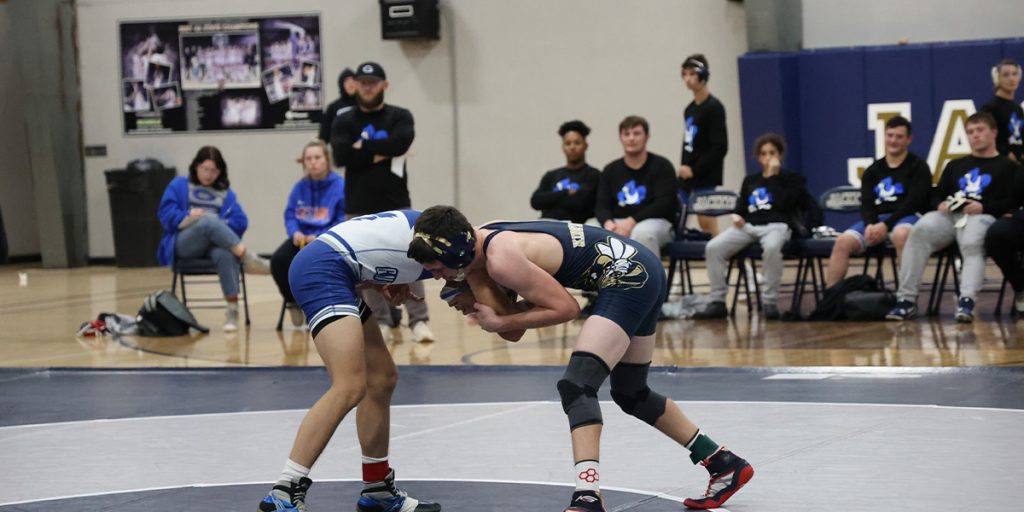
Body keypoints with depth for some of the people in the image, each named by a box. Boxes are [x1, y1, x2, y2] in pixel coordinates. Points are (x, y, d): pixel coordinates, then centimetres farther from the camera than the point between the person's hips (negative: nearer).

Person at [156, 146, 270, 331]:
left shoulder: (226, 193, 20)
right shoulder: (179, 185, 16)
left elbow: (240, 222, 7)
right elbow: (166, 213, 4)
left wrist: (218, 226, -10)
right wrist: (188, 217, -13)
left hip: (214, 244, 2)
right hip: (183, 245, -2)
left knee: (225, 254, -38)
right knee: (209, 221, -36)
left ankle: (232, 310, -40)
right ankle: (249, 258, -49)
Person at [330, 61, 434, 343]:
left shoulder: (400, 117, 5)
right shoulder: (344, 121, 7)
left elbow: (401, 143, -16)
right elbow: (341, 156, -10)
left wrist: (363, 147, -9)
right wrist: (380, 152, -10)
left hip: (396, 204, -1)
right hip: (359, 207, 1)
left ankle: (419, 321, -6)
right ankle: (381, 322, 9)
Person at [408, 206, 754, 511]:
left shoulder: (502, 259, -24)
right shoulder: (479, 242, 4)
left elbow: (565, 308, -18)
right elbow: (513, 331, 2)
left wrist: (501, 322, -14)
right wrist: (471, 278, -9)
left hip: (629, 276, -11)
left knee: (576, 385, -21)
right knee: (631, 395, 21)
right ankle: (725, 465, 31)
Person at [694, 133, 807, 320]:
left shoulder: (792, 179, 13)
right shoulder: (750, 181, 27)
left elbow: (783, 203, -5)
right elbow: (740, 206, 24)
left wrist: (773, 177, -1)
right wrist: (736, 216, 1)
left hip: (776, 225, -4)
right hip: (748, 226, 4)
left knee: (771, 248, -42)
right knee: (713, 247, -23)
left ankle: (770, 302, -31)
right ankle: (717, 302, -19)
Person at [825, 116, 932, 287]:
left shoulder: (918, 167, 7)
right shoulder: (872, 171, 20)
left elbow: (913, 202, -6)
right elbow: (866, 204, 10)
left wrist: (886, 225, -18)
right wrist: (870, 224, -14)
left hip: (906, 216, -4)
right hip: (876, 219, 4)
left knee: (902, 234, -41)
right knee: (842, 242, -22)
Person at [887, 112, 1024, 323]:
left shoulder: (1007, 167, 18)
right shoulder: (955, 166, 34)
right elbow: (937, 195, 27)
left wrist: (984, 207, -12)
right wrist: (940, 204, 2)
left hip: (982, 216, -3)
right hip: (948, 215, 3)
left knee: (972, 244, -40)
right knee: (920, 231, -30)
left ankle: (966, 301, -55)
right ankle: (906, 299, -34)